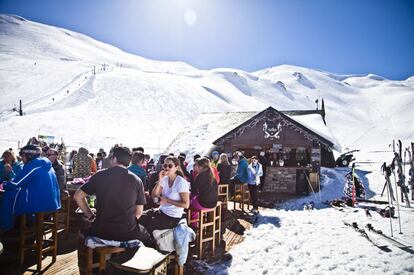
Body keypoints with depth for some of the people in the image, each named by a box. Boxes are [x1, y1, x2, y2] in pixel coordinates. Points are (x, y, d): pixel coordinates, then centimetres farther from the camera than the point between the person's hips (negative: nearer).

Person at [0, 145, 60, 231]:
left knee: (9, 194, 6)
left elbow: (15, 184, -8)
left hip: (42, 203, -9)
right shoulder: (45, 164, 13)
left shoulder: (33, 165, -13)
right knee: (18, 191, 27)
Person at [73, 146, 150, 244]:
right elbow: (138, 212, -2)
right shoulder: (136, 180, -5)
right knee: (145, 235, 31)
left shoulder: (100, 175, -3)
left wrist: (91, 216, 9)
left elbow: (78, 196, 3)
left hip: (101, 232, 1)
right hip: (128, 234, -1)